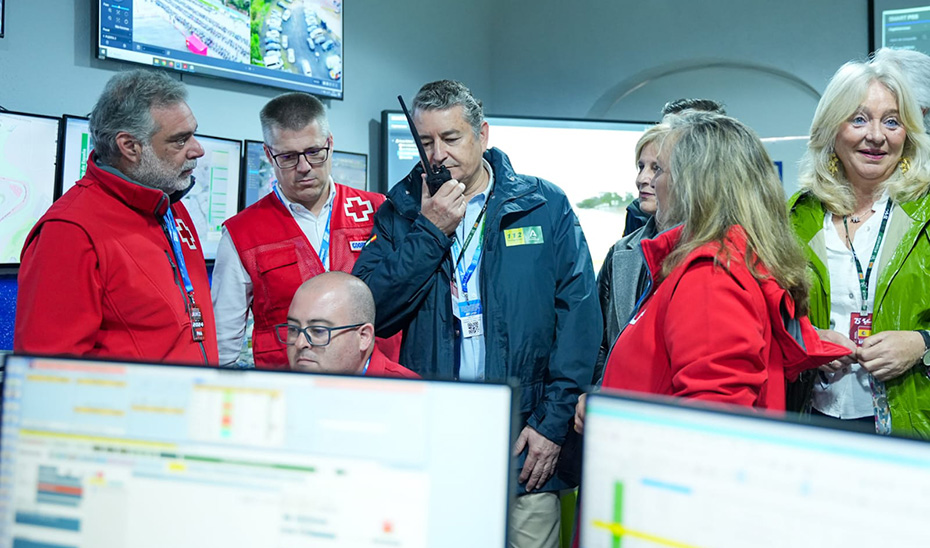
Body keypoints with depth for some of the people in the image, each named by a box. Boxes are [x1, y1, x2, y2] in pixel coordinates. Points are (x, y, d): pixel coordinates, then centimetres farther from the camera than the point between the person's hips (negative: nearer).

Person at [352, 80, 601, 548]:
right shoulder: (399, 215, 7)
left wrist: (554, 421, -9)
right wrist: (430, 231, -9)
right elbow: (369, 312, -5)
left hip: (522, 444, -1)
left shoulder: (545, 206, 2)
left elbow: (579, 315, -3)